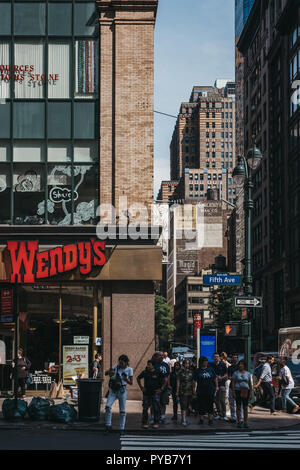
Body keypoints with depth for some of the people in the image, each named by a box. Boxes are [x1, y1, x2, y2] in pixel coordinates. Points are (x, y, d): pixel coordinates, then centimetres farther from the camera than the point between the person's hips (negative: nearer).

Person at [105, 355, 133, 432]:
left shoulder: (129, 370, -2)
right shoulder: (116, 367, 1)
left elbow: (131, 383, 0)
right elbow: (106, 373, 2)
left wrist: (126, 379, -21)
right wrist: (109, 372, -20)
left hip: (122, 391, -1)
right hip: (113, 390, 1)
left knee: (122, 410, 3)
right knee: (108, 406, -17)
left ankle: (122, 428, 13)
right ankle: (108, 425, -8)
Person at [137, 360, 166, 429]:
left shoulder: (158, 373, -2)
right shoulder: (145, 372, 4)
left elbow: (164, 380, 6)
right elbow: (138, 379, 17)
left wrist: (161, 388, 1)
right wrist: (141, 387, 9)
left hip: (155, 393, -2)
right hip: (146, 393, 2)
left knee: (156, 408, -1)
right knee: (145, 408, 1)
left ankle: (156, 423, 9)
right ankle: (144, 423, 9)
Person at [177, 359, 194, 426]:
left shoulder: (191, 372, 12)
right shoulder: (181, 372, 0)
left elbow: (193, 382, 16)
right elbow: (178, 382, 0)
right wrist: (177, 391, -4)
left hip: (190, 392, 5)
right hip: (182, 392, -5)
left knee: (187, 406, 9)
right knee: (183, 406, -10)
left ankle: (183, 418, 19)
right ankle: (184, 420, -14)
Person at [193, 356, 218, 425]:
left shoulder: (210, 369, 7)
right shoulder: (197, 371, 2)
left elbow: (215, 378, 13)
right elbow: (194, 381, 3)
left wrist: (216, 387, 7)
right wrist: (194, 389, -1)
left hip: (210, 391, 1)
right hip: (201, 391, -1)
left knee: (210, 405, 2)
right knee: (201, 406, 3)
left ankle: (210, 419, 9)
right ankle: (201, 419, 14)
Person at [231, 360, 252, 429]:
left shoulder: (248, 373, 10)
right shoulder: (235, 373, 4)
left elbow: (250, 384, 13)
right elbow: (233, 383, 1)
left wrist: (250, 392, 6)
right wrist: (233, 392, -7)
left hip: (246, 391, 2)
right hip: (238, 391, -2)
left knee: (245, 407, 2)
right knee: (238, 407, -1)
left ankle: (245, 422, 5)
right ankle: (239, 422, 3)